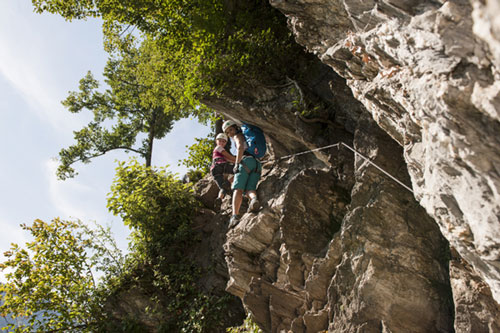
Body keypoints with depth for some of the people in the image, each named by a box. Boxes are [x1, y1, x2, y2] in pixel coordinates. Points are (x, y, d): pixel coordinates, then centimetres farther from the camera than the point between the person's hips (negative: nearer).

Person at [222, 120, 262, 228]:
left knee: (238, 189, -16)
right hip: (257, 164, 7)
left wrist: (236, 164, -11)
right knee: (250, 189, -11)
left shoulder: (238, 136, 13)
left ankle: (235, 215, -34)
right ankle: (254, 199, -47)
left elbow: (240, 147, -8)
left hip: (246, 161, -7)